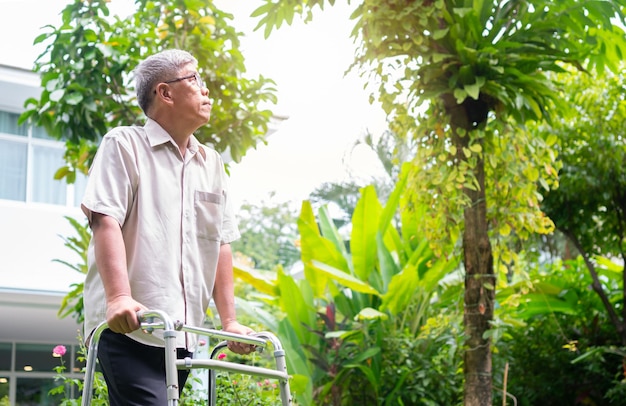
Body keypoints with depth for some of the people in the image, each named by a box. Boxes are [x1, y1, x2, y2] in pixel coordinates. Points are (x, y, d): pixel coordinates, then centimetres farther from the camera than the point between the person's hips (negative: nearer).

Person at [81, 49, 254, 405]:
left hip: (183, 334, 6)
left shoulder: (212, 164, 20)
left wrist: (229, 321, 10)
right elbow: (105, 220, -11)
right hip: (129, 327, -6)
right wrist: (119, 297, -24)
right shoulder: (125, 144, 2)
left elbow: (221, 244, 18)